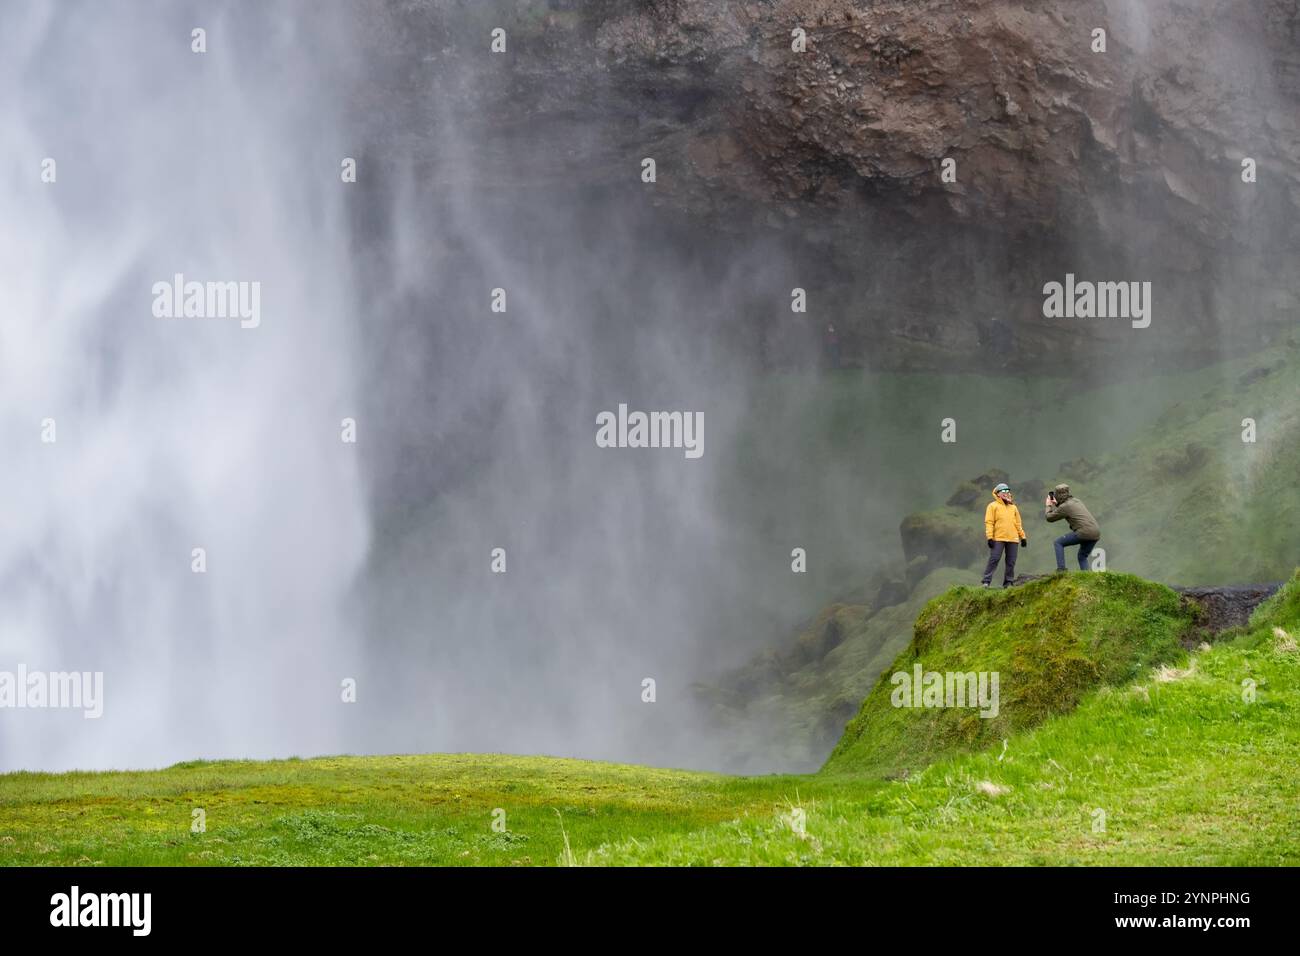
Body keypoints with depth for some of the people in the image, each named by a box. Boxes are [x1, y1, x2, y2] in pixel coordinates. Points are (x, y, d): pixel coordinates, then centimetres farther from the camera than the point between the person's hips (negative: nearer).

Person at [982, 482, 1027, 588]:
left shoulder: (1013, 507, 20)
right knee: (994, 560, -10)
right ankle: (986, 581, -9)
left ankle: (1008, 582, 9)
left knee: (1011, 562, 4)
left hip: (1013, 539, 5)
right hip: (998, 539, -5)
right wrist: (990, 537, -12)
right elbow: (989, 522, -2)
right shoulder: (993, 506, 5)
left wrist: (1023, 537, 16)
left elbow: (1018, 524, 22)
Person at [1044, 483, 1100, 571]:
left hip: (1084, 532, -8)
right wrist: (1056, 505, 41)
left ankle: (1061, 569, -3)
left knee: (1058, 543, 8)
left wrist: (1049, 506, 25)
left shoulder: (1064, 507, -3)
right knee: (1082, 557, 25)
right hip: (1096, 533, 8)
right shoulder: (1076, 501, 21)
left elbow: (1049, 517, 7)